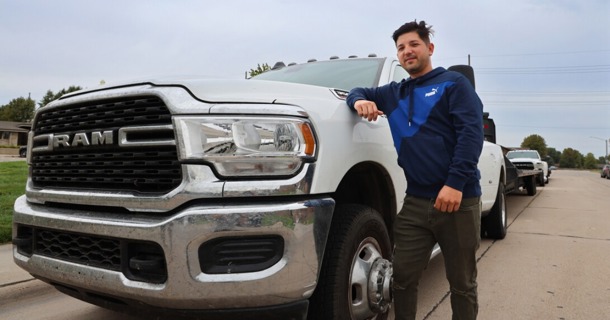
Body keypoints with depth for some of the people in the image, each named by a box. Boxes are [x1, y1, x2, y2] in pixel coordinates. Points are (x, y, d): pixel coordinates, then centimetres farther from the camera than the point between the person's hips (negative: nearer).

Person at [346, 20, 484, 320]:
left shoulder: (453, 83, 3)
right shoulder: (394, 93, 17)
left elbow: (472, 133, -9)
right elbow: (359, 91, 26)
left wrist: (455, 183, -21)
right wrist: (359, 101, -1)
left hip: (458, 198, -4)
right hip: (416, 201, 4)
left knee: (462, 283, 8)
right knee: (402, 277, 5)